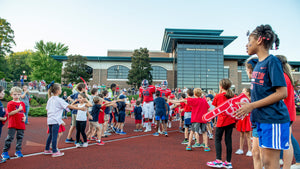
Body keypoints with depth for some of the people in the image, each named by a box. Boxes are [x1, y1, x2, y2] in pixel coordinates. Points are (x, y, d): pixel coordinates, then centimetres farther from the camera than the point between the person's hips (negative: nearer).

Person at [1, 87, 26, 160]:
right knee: (10, 138, -3)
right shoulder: (10, 103, -4)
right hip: (13, 124, -5)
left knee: (20, 138, 10)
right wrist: (18, 110, -20)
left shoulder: (22, 103, 12)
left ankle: (18, 151, 21)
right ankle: (5, 152, 10)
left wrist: (24, 117, 0)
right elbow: (9, 113, -13)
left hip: (21, 124, 5)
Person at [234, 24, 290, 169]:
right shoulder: (259, 64, 14)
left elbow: (282, 93, -18)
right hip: (262, 119, 8)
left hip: (273, 118, -8)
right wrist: (248, 105, 9)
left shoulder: (272, 61, -12)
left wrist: (252, 105, -18)